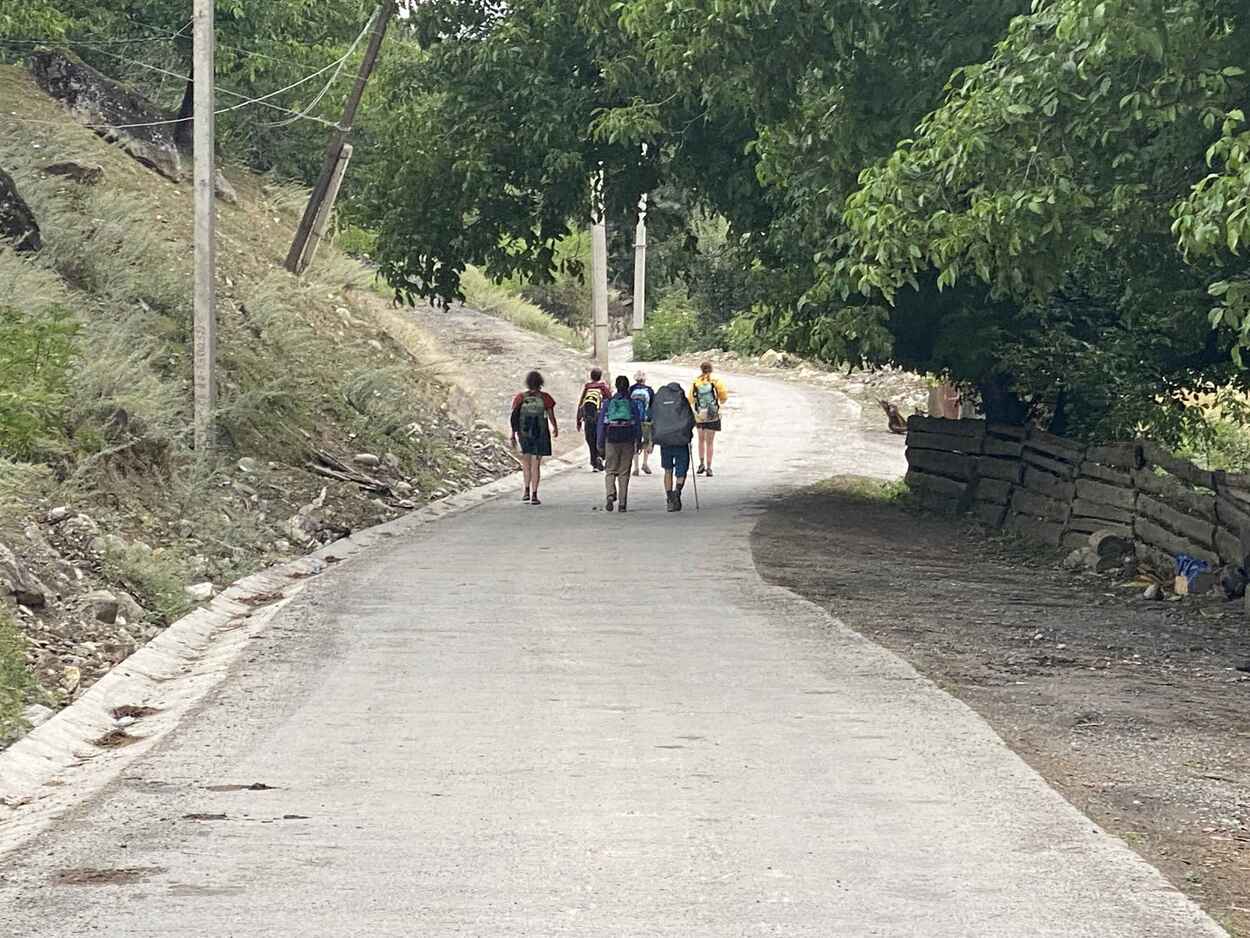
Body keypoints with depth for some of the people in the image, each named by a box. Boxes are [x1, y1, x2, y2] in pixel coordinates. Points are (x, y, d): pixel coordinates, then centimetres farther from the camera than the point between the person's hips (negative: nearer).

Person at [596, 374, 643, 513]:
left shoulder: (608, 403, 2)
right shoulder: (633, 403, 1)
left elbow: (601, 424, 1)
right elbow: (638, 424, 1)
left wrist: (601, 444, 5)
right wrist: (638, 442, 9)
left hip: (611, 440, 0)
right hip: (628, 440, 0)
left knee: (610, 470, 8)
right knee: (624, 473, 7)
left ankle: (611, 494, -18)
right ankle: (622, 503, 5)